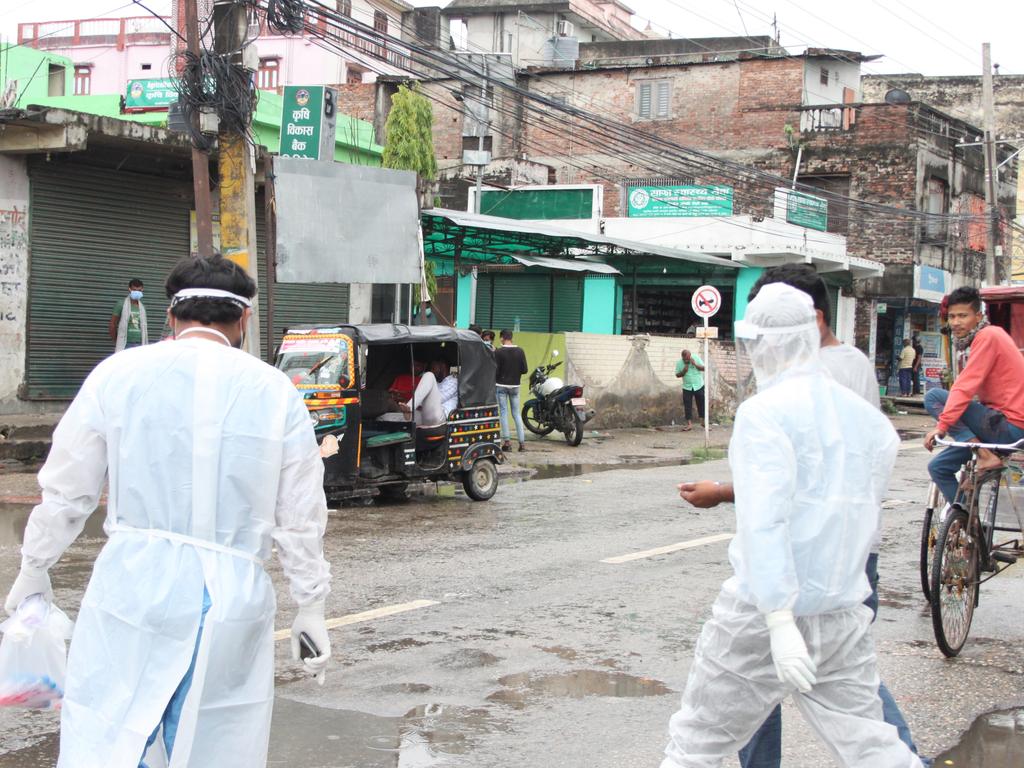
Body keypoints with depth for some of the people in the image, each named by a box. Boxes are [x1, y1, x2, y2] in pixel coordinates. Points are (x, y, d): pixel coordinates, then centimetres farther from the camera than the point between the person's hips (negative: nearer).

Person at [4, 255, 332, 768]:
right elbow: (301, 516, 6)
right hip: (235, 595, 1)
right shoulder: (275, 392, 3)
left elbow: (66, 490, 7)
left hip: (134, 585, -1)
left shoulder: (119, 375, 1)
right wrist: (311, 604, 16)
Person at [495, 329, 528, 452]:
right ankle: (522, 442, 3)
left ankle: (507, 441, -2)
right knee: (517, 413, 8)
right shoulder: (520, 352, -1)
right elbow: (525, 369, -2)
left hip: (501, 385, -3)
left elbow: (495, 370, -13)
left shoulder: (498, 352, -11)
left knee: (504, 413, 2)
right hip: (515, 386, 3)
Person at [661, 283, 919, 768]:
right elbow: (867, 508, 15)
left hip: (766, 608, -6)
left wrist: (779, 621, -25)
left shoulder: (764, 413, -12)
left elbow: (764, 519, -21)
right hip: (844, 613, 6)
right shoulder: (863, 414, 8)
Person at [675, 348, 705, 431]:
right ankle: (689, 424, 0)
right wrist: (683, 372, -18)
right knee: (687, 406, -3)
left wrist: (695, 364, -22)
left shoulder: (696, 358, -7)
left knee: (701, 404, 6)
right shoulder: (679, 363, -5)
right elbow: (677, 375, 1)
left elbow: (703, 368, -7)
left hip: (699, 386, 0)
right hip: (687, 388, 0)